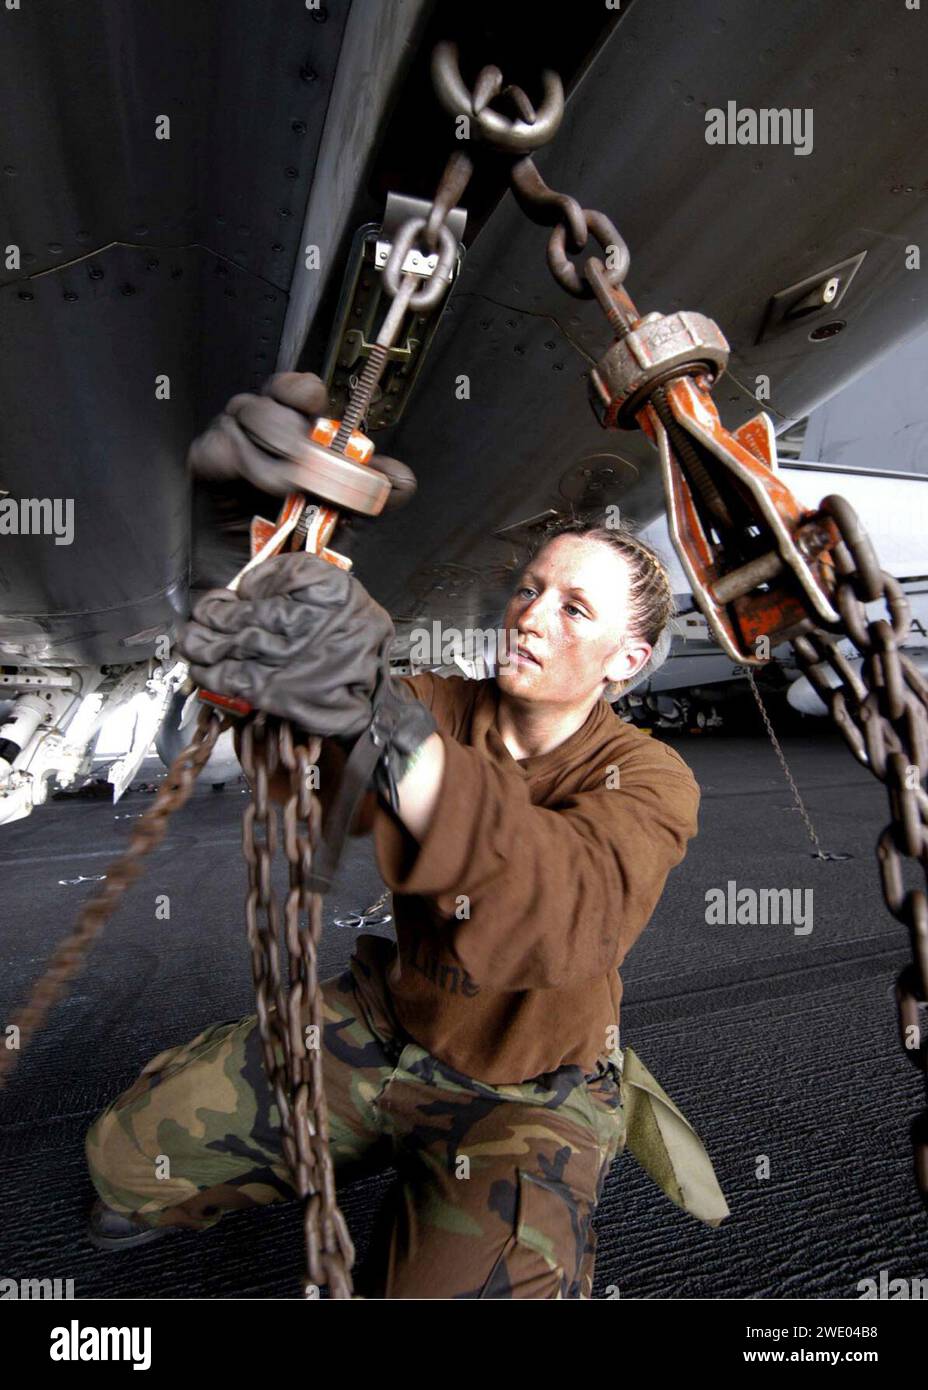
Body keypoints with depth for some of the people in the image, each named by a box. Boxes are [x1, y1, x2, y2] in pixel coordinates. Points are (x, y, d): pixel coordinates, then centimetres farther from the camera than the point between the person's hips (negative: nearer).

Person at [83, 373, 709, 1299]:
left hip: (525, 1098, -2)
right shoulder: (445, 708, -10)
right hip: (388, 1024, 3)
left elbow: (570, 916, -41)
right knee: (129, 1151, 3)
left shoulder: (648, 779, -20)